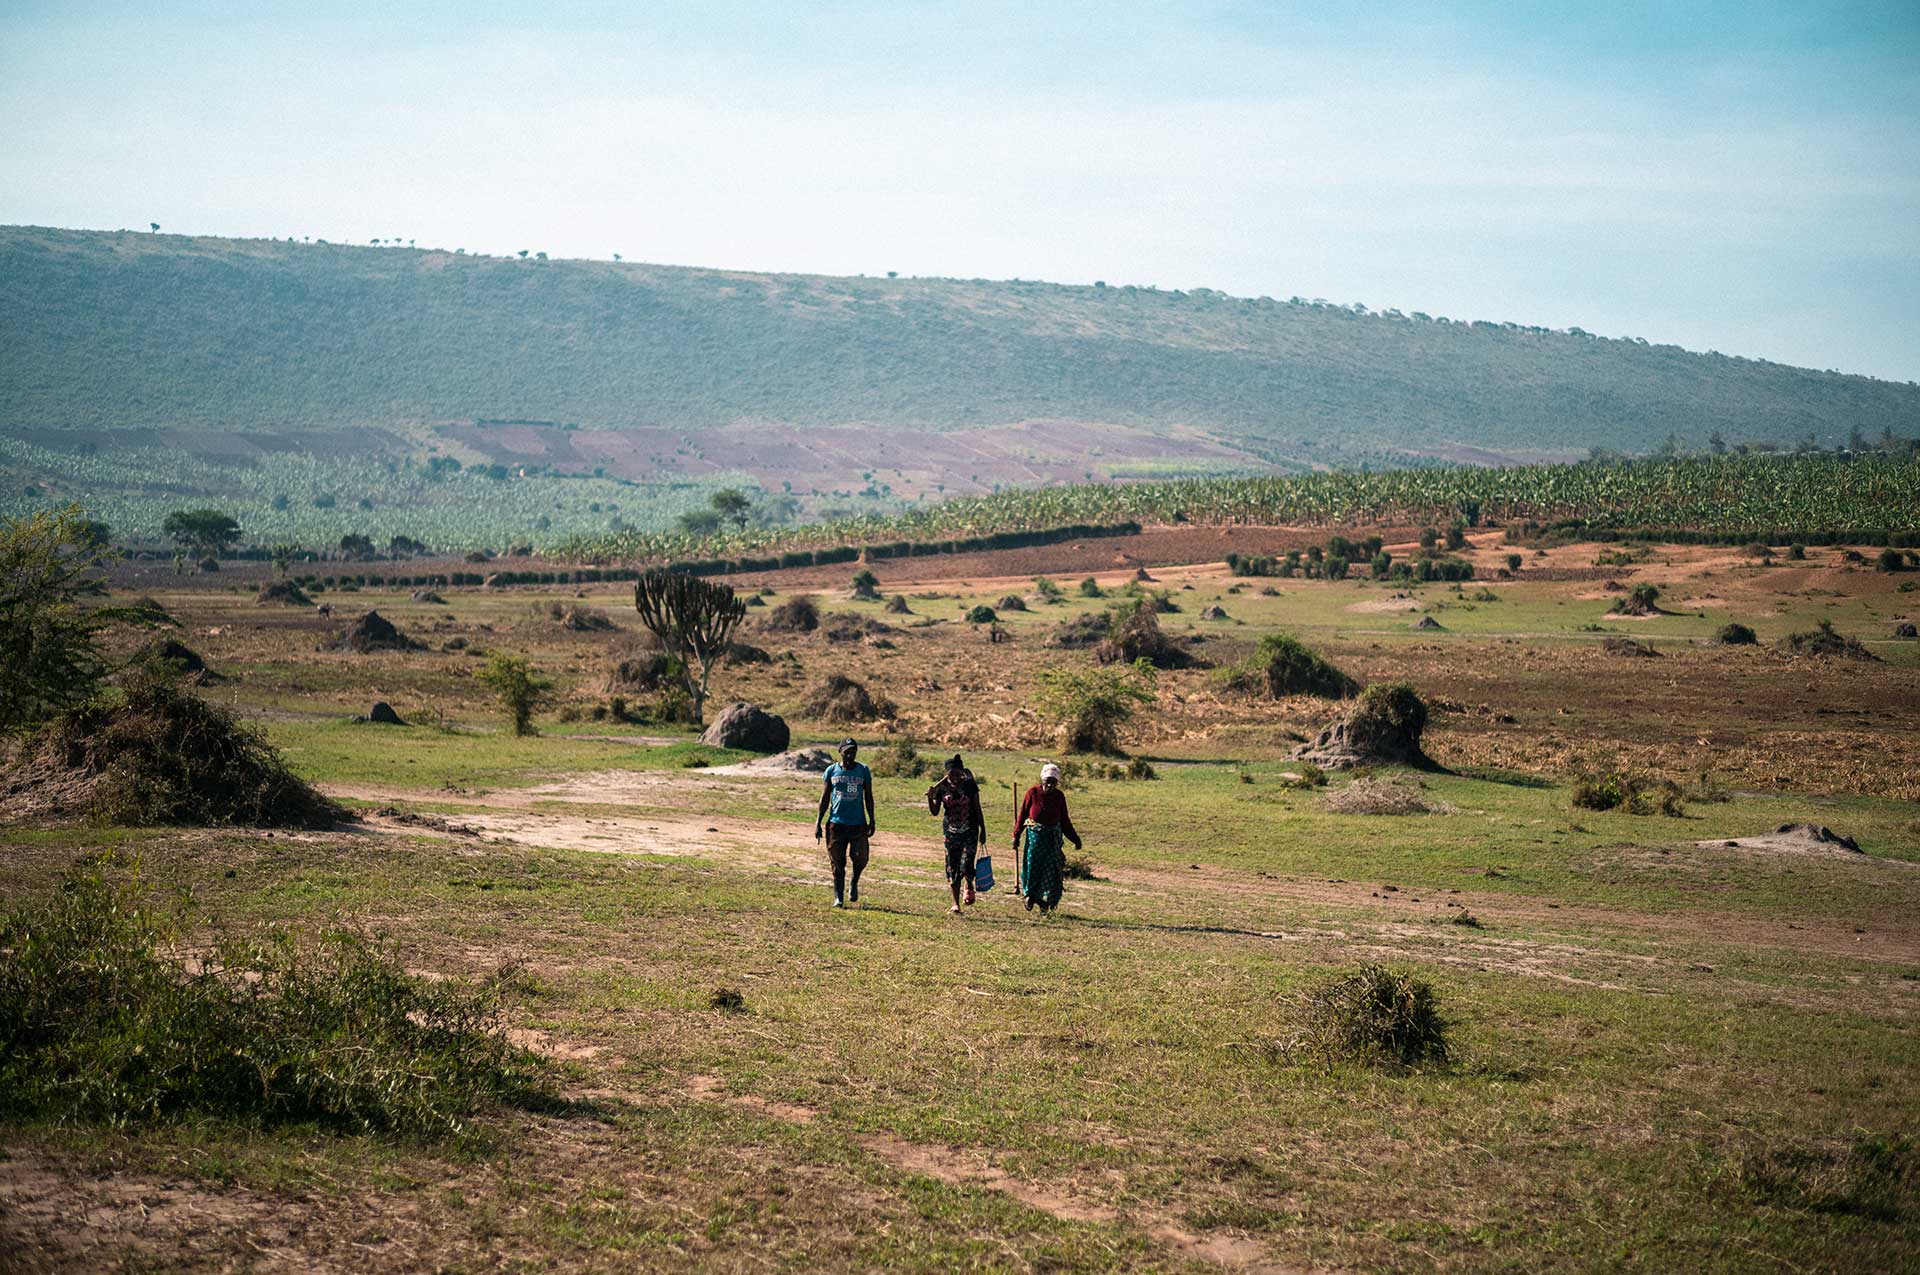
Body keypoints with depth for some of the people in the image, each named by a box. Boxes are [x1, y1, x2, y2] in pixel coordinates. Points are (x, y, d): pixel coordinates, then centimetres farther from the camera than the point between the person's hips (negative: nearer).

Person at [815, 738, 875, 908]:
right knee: (837, 863, 2)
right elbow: (824, 798, 7)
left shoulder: (863, 771, 4)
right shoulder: (832, 770, 4)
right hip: (836, 822, 0)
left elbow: (868, 798, 8)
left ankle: (854, 883, 18)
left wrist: (871, 821, 1)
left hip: (858, 823, 0)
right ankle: (838, 897, 13)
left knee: (860, 858, -11)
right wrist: (818, 822, 1)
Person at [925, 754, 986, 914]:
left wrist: (983, 830, 4)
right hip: (950, 832, 2)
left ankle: (969, 886, 22)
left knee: (966, 865, -13)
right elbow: (935, 812, -1)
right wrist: (930, 798, -19)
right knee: (952, 868, 1)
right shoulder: (942, 787, -2)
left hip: (970, 831, -2)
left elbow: (978, 809, 3)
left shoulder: (970, 786, -4)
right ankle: (955, 904, 11)